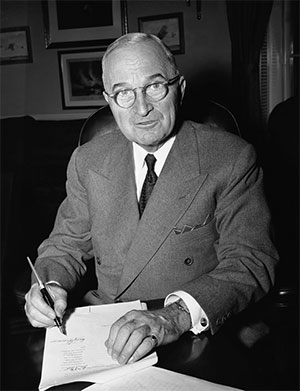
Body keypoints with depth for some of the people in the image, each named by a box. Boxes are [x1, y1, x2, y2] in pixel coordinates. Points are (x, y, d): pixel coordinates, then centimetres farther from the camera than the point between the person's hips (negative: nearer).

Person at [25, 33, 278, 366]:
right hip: (106, 331, 2)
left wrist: (178, 314, -34)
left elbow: (251, 262, -17)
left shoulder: (232, 159, -10)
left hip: (197, 338, -1)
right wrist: (50, 284, -13)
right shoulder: (87, 161, 3)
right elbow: (68, 244, 9)